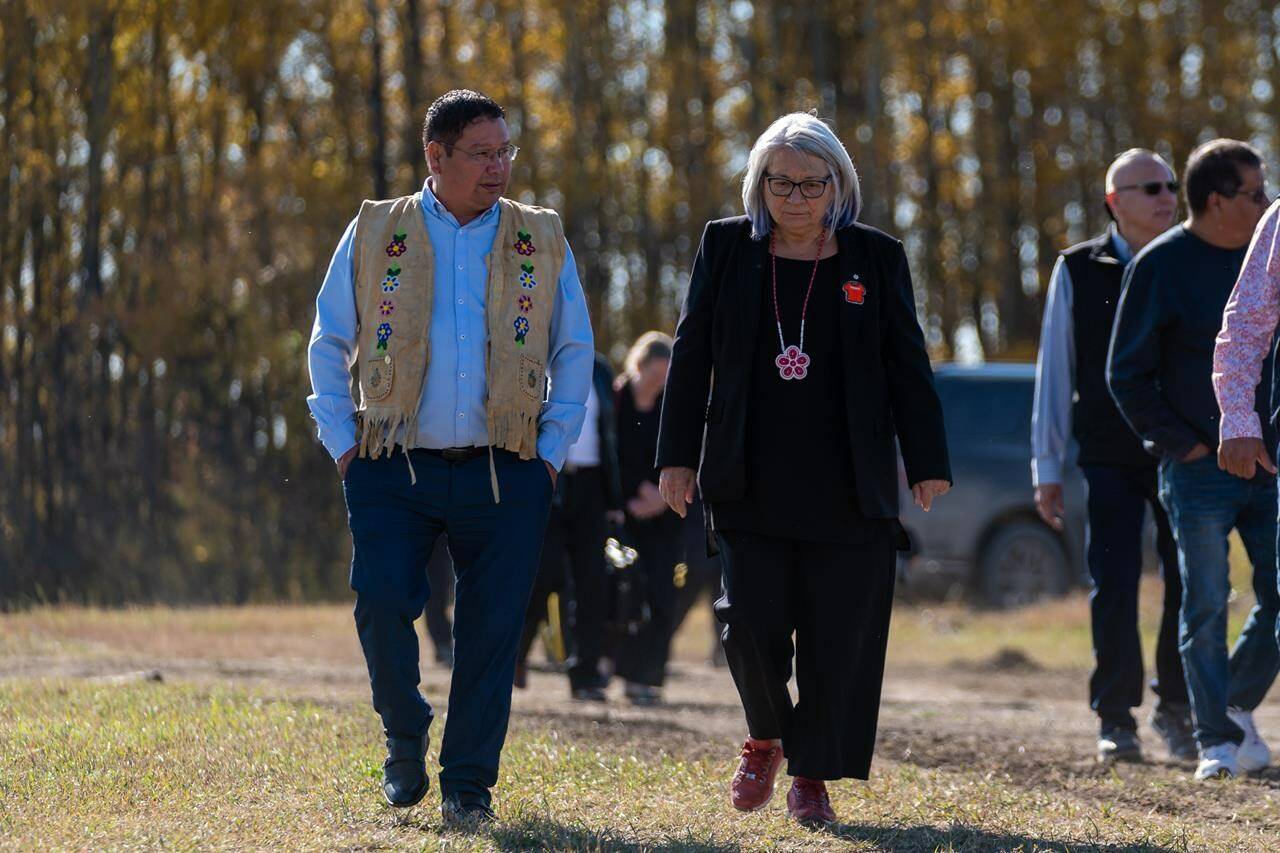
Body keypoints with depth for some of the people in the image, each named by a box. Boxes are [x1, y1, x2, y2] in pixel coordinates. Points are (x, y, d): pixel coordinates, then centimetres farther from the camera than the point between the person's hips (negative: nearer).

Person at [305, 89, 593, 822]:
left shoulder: (542, 241, 9)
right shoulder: (374, 235, 6)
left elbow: (575, 351, 13)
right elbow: (329, 344, 12)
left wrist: (552, 452, 5)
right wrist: (344, 443, 3)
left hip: (503, 477, 1)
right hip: (394, 468, -1)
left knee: (491, 630, -2)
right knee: (383, 603, -15)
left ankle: (469, 782, 9)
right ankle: (405, 736, 10)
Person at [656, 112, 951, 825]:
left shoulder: (875, 258, 4)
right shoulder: (726, 248, 6)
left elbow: (908, 367, 5)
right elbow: (692, 357, 8)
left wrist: (928, 463, 0)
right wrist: (679, 457, 4)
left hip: (847, 490, 0)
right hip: (750, 484, 0)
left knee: (838, 637, 0)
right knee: (752, 622, -7)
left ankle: (813, 778, 12)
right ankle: (766, 739, 21)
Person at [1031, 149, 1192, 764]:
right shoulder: (1078, 272, 4)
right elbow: (1054, 373, 7)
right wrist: (1047, 468, 4)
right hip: (1109, 459, -1)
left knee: (1189, 585, 0)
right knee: (1114, 586, -4)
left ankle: (1176, 711, 17)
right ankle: (1115, 719, 6)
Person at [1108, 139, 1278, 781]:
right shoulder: (1161, 266, -5)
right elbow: (1127, 374, -2)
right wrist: (1180, 442, -9)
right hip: (1199, 469, -4)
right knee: (1206, 607, -6)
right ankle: (1216, 742, 1)